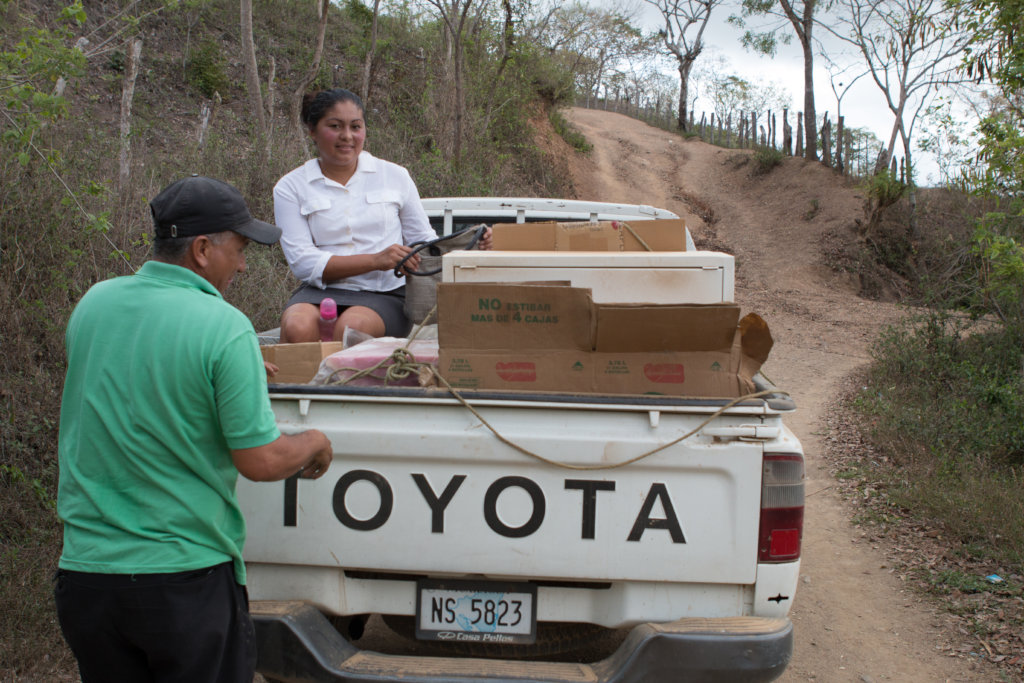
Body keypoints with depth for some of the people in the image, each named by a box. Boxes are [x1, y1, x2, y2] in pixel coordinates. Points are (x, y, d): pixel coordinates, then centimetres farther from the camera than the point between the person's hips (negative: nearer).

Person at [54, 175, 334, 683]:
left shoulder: (92, 303, 2)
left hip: (85, 566, 6)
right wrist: (313, 444, 5)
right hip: (186, 577, -5)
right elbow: (259, 461, -17)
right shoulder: (224, 327, -17)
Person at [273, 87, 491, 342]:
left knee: (350, 328, -34)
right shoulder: (290, 188, 8)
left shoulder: (394, 176, 13)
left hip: (386, 293, 0)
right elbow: (302, 262, -4)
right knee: (297, 328, -34)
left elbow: (423, 240, 17)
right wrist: (375, 260, -15)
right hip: (322, 291, 0)